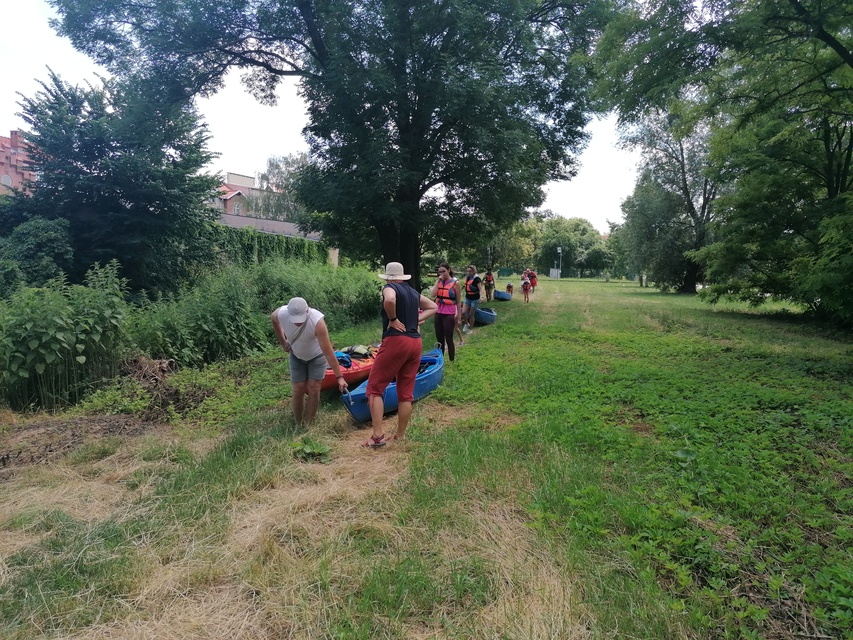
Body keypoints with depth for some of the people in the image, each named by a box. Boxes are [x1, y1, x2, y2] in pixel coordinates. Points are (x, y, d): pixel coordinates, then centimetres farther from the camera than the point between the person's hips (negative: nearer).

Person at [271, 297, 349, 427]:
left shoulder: (317, 321, -40)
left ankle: (307, 426, 7)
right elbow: (273, 318, -1)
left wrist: (339, 377, -37)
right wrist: (282, 342, 2)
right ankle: (298, 425, 16)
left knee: (313, 389, -8)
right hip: (296, 356, 3)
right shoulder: (281, 314, -30)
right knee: (299, 390, -1)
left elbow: (328, 352, -37)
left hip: (317, 356, -2)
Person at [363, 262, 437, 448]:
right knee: (406, 393, 11)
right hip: (415, 343, 7)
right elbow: (433, 307, 29)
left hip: (396, 342, -7)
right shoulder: (414, 292, 19)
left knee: (374, 388, 2)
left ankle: (378, 436, -4)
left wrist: (392, 319, -10)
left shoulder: (389, 287, -2)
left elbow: (389, 300, -26)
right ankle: (400, 436, 19)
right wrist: (416, 319, 15)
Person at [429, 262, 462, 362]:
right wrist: (438, 281, -8)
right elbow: (432, 295, -10)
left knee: (448, 339, 0)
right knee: (439, 339, 12)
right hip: (438, 314, 5)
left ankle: (452, 361, 12)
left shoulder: (455, 283, -5)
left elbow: (459, 302, -2)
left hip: (449, 315, -5)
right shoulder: (439, 282, 7)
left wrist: (459, 317, -2)